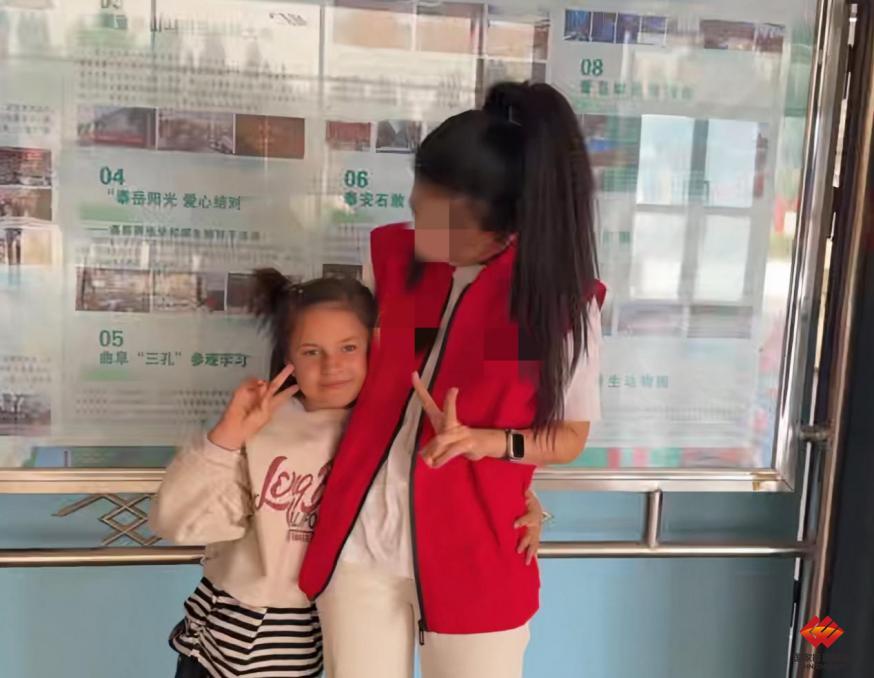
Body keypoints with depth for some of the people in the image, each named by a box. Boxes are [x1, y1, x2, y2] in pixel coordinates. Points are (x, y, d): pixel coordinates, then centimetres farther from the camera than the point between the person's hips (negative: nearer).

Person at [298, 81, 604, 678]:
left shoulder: (563, 297, -12)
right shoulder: (394, 252, 0)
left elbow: (571, 436, -3)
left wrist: (489, 440, -19)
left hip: (474, 552, -3)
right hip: (361, 537, 4)